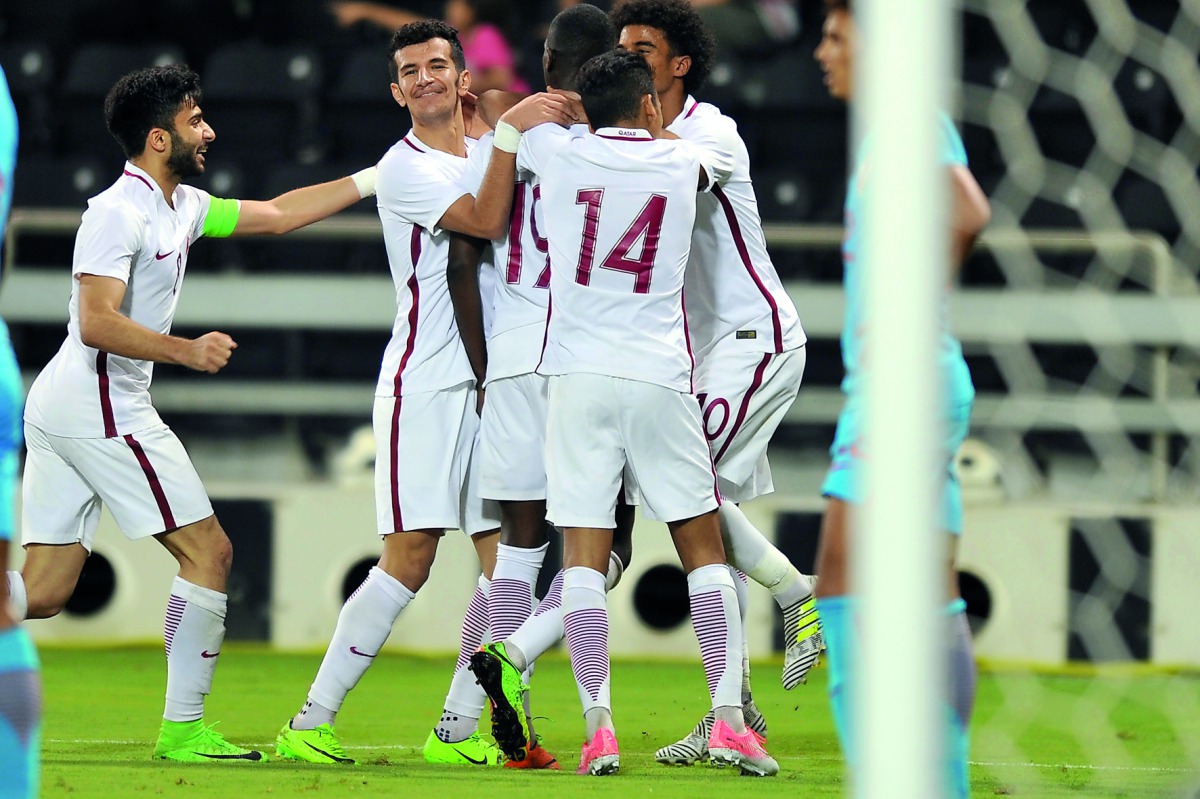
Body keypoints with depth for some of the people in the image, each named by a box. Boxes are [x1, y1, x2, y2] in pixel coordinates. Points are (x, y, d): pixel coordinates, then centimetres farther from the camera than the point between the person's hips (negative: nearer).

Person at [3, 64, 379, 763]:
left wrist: (374, 178, 23)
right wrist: (186, 351, -31)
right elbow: (96, 323, -23)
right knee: (209, 551, -3)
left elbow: (277, 214, 25)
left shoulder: (182, 207, 15)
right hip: (103, 407, -10)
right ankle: (183, 726, -2)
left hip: (58, 409, 10)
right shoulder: (118, 213, -13)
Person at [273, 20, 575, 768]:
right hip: (425, 382, -7)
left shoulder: (489, 153, 15)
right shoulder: (404, 169, -7)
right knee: (410, 560, -11)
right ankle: (312, 721, -6)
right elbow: (486, 221, -20)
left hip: (492, 382, 7)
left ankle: (458, 730, 6)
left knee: (505, 557, 0)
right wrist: (512, 132, -24)